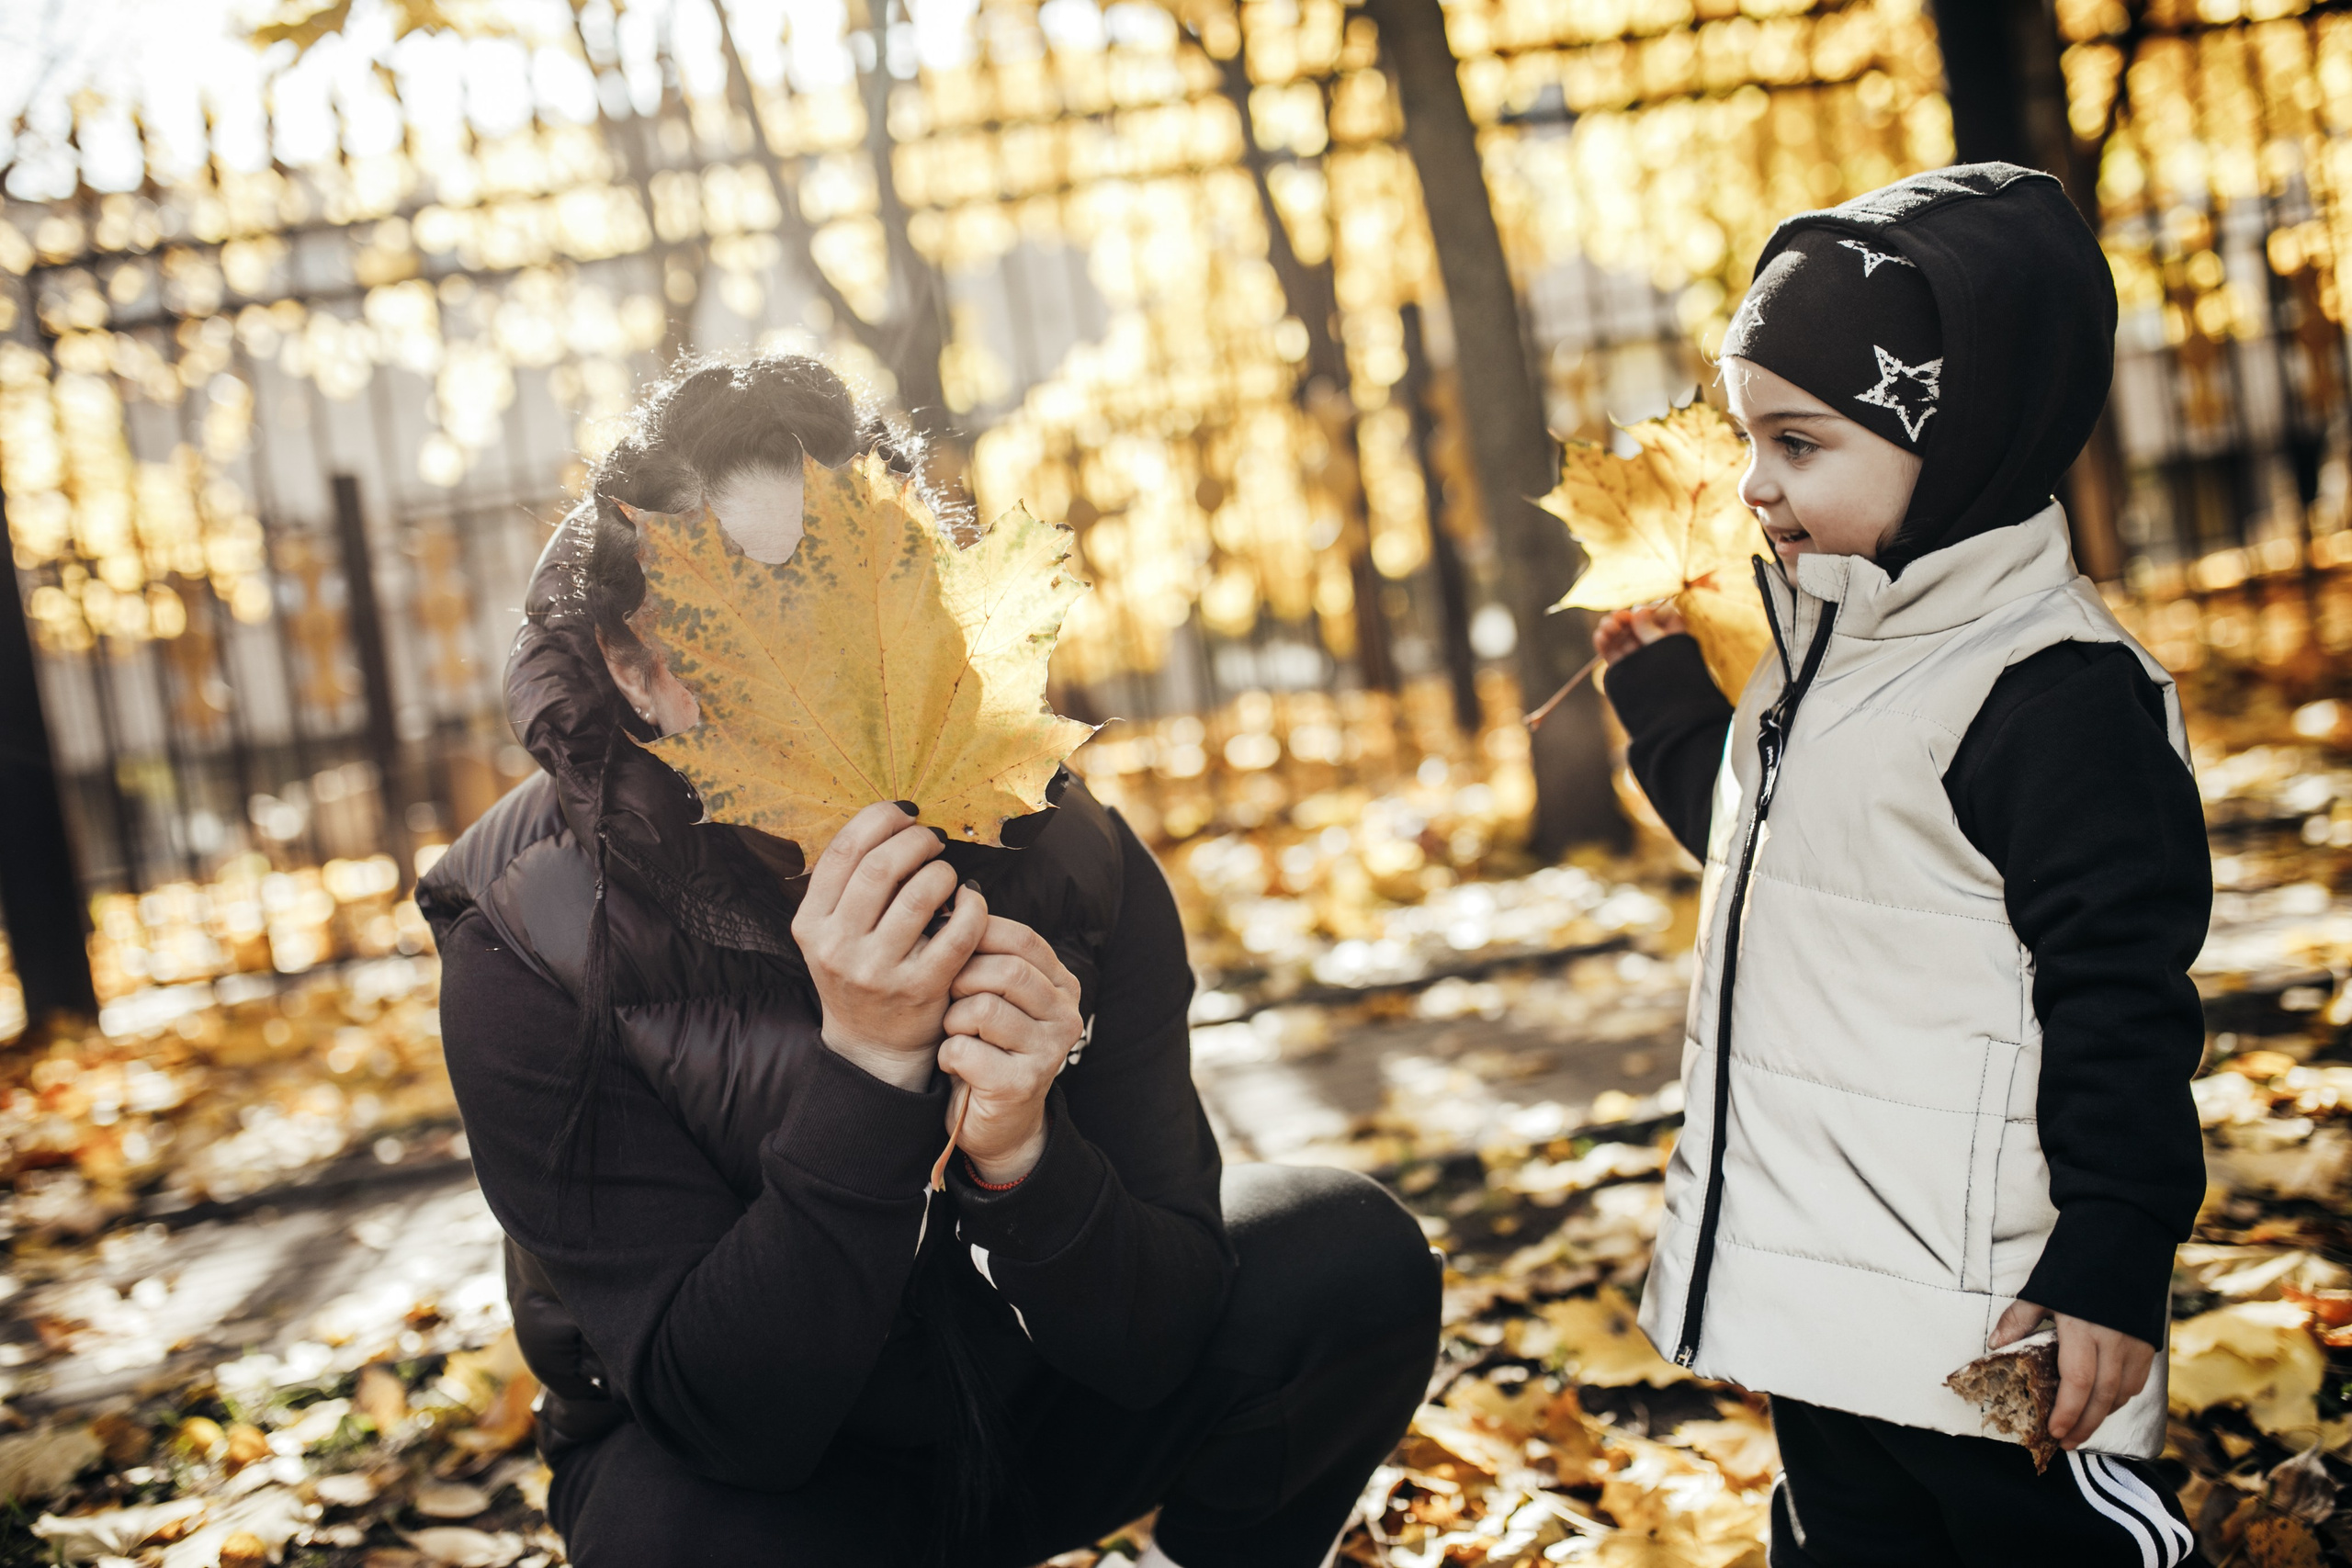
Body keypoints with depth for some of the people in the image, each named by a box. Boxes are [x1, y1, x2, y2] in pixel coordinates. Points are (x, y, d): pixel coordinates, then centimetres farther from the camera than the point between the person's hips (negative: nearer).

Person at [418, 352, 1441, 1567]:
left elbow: (1153, 1344, -16)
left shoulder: (1056, 853, -17)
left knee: (1355, 1262, -20)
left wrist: (1021, 1152, -37)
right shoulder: (530, 944, -23)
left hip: (1038, 1407, 3)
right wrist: (867, 1063, -38)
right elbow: (727, 1416, -26)